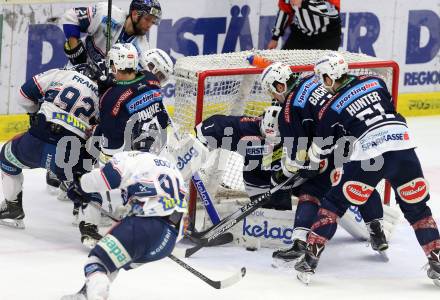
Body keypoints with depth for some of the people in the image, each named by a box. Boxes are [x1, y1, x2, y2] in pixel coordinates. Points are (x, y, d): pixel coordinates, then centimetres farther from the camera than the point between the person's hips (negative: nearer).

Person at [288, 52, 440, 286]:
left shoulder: (332, 107, 7)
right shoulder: (375, 82, 15)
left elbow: (320, 149, 16)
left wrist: (310, 155, 40)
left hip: (368, 157, -3)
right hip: (403, 147, 3)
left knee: (334, 204, 11)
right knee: (417, 207, 16)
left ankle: (310, 259, 7)